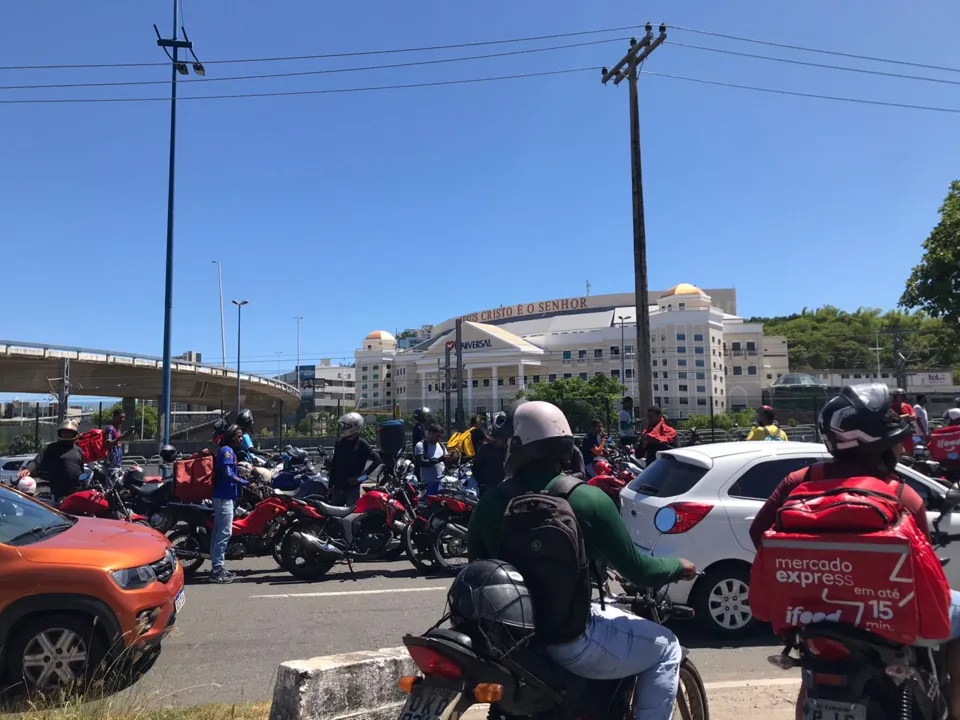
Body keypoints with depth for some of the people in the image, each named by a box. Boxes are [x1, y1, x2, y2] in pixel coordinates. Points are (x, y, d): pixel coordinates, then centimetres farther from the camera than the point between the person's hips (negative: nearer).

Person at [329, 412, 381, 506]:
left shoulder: (362, 444, -7)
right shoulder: (339, 443, 8)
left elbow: (377, 460, -10)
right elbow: (334, 465, 13)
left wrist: (361, 477, -10)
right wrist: (331, 485, 11)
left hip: (352, 487, -5)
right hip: (338, 486, 5)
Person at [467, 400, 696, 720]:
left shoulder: (490, 503, -7)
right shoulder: (588, 499, -17)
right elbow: (637, 570, -10)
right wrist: (679, 566, 11)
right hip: (568, 639, -5)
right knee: (666, 647, 15)